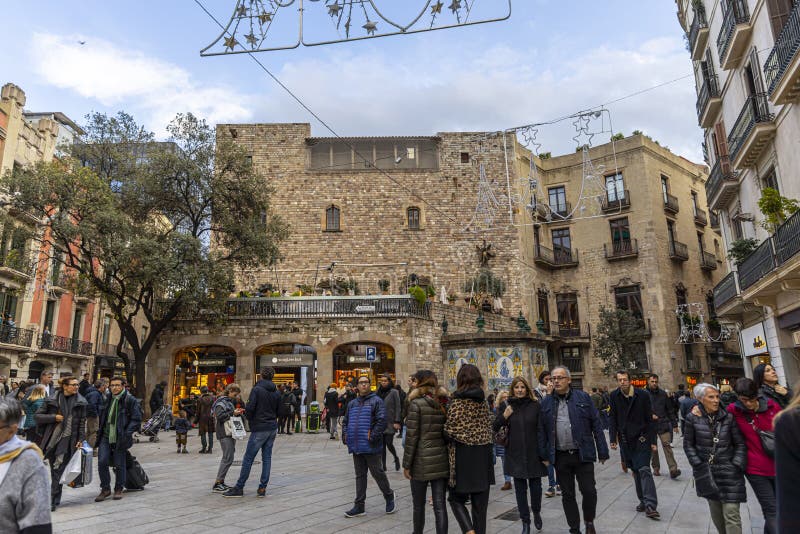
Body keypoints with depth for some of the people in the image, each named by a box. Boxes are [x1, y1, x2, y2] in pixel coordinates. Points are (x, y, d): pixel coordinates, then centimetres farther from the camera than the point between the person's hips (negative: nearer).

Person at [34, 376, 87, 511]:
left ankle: (53, 501, -4)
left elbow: (82, 422, 3)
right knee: (54, 470, 11)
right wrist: (54, 417, -9)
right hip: (52, 438, 2)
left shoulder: (80, 402, 2)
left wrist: (81, 440, -3)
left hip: (68, 439, -2)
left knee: (58, 469, -8)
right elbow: (37, 416, 5)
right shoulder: (53, 400, 3)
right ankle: (56, 498, 29)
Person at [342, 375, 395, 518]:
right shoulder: (352, 403, 13)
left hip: (371, 447, -6)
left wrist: (372, 437, -19)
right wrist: (345, 435, 5)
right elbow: (345, 421, 21)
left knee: (377, 473, 4)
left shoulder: (376, 401, -6)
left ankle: (389, 497, 27)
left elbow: (381, 421, -15)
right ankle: (359, 506, 19)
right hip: (356, 446, 6)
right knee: (360, 476, 12)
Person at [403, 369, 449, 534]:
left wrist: (406, 464, -6)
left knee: (418, 504, 14)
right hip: (442, 461, 4)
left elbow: (412, 436, -12)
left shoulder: (416, 404, -11)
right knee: (440, 505, 7)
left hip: (422, 462, -4)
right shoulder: (444, 404, 5)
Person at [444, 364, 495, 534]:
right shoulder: (483, 401, 3)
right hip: (483, 456, 5)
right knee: (480, 502, 13)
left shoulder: (457, 402, -13)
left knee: (457, 498, 10)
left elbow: (450, 431, -15)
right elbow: (490, 426, 8)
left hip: (463, 456, -5)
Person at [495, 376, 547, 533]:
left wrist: (543, 454, -7)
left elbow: (541, 430, -3)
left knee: (535, 486, 5)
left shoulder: (535, 405, -2)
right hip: (515, 455, 1)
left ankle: (536, 513, 35)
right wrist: (504, 417, -15)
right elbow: (494, 428, 3)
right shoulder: (507, 407, 2)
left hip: (533, 454, -1)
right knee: (520, 489, 6)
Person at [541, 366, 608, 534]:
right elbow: (542, 430, 6)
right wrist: (544, 455, 3)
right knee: (567, 495, 10)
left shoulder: (583, 398, 0)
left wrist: (602, 451, -2)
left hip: (583, 454, -1)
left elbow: (596, 425, 0)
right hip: (560, 457, 2)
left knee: (589, 491, 0)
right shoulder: (546, 402, 4)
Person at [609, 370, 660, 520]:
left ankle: (650, 506, -11)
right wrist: (613, 438, -3)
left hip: (641, 438, -3)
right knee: (635, 471, 11)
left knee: (644, 469, -12)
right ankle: (643, 501, 22)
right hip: (625, 439, 3)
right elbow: (613, 419, 4)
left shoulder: (643, 395, -7)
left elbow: (650, 419, -4)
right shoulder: (614, 396, 1)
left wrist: (653, 441, -6)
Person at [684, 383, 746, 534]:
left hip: (728, 471, -1)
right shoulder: (693, 418, -4)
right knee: (716, 512, 11)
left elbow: (740, 444, 3)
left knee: (731, 513, -6)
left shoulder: (727, 417, -3)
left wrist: (736, 465, -5)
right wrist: (698, 465, -4)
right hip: (707, 473, 1)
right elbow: (688, 444, 3)